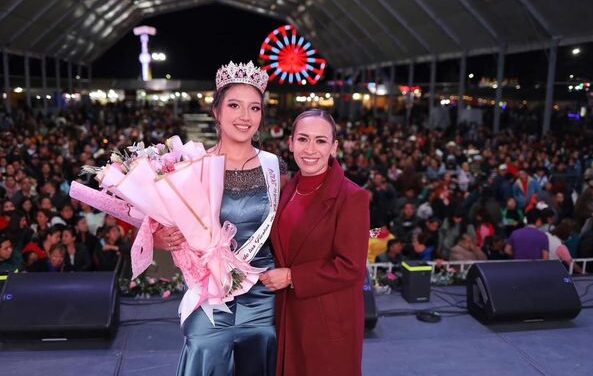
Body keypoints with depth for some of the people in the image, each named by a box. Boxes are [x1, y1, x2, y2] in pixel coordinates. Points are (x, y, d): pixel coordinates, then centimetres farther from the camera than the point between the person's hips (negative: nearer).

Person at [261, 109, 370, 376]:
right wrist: (274, 277, 1)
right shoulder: (289, 191, 5)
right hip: (289, 317, 6)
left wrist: (292, 278, -17)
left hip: (331, 323, -6)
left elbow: (351, 268, -19)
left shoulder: (352, 197, -16)